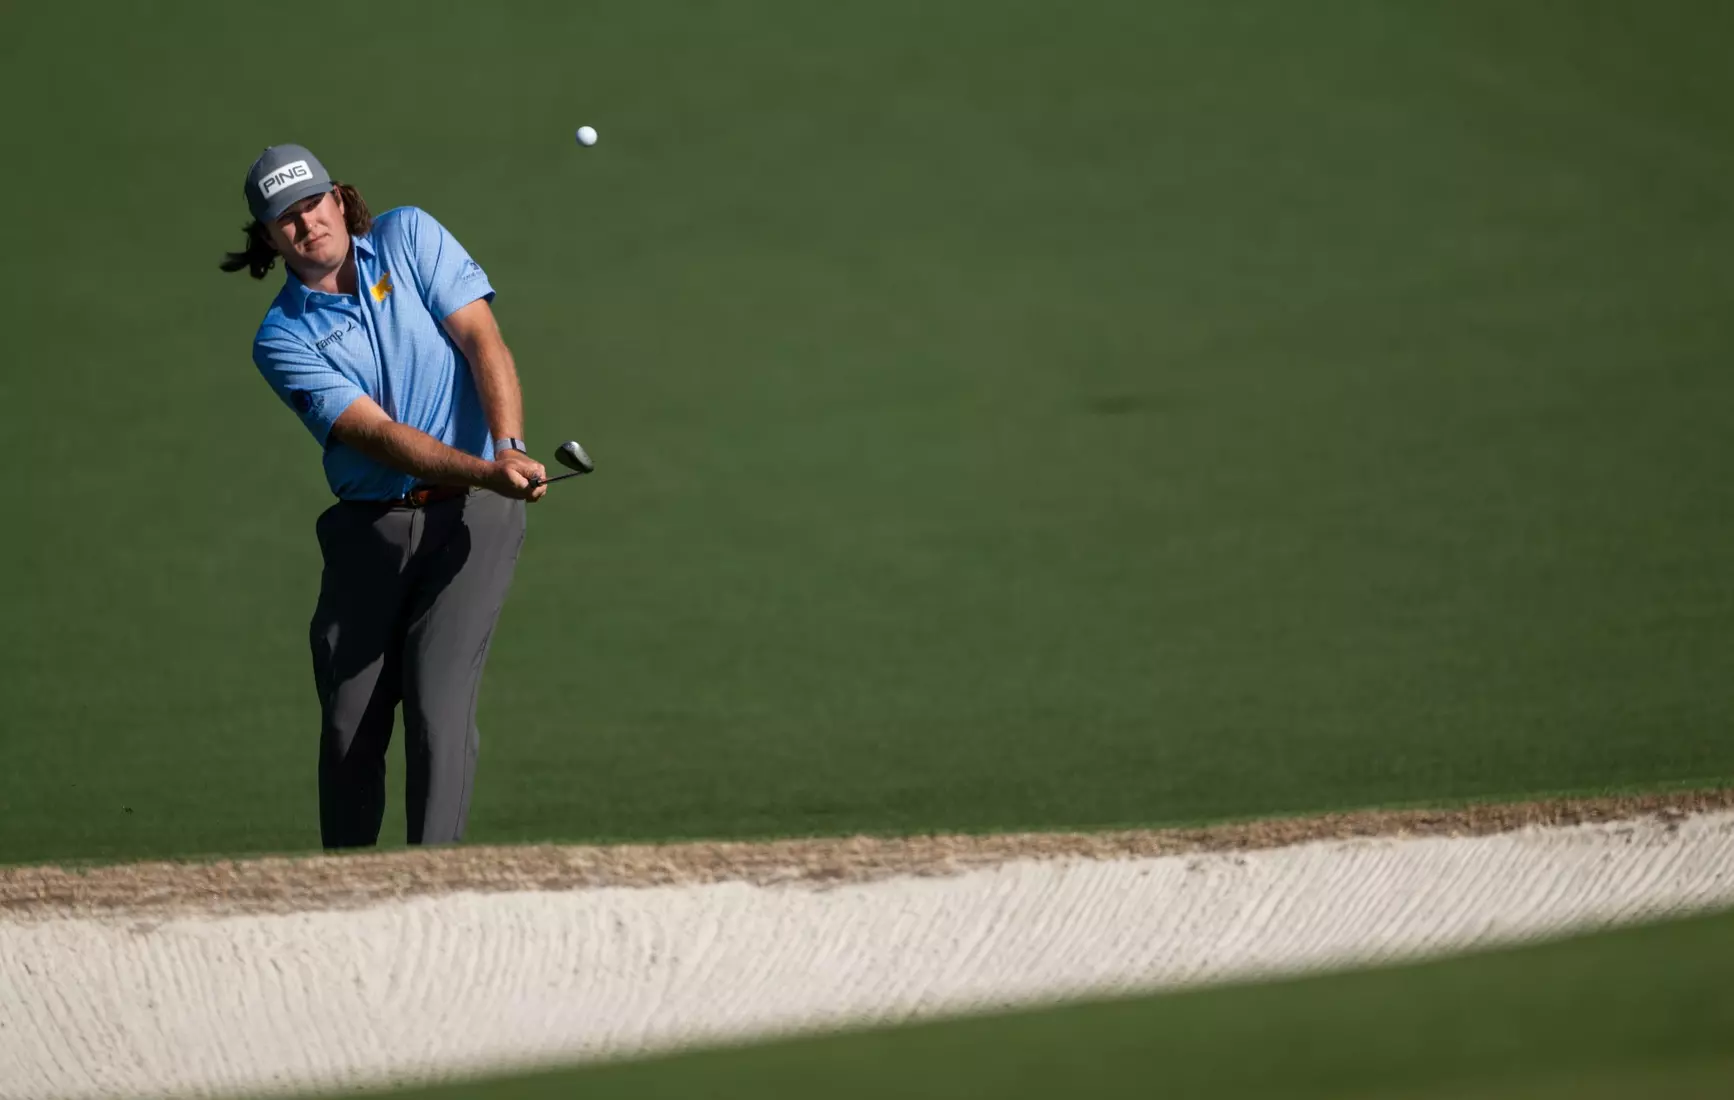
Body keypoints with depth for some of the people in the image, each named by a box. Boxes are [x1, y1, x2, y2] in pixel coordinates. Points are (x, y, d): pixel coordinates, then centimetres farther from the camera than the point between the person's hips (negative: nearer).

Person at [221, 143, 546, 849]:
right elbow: (376, 434, -13)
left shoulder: (408, 236, 2)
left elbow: (483, 341, -6)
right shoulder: (282, 340, -2)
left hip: (467, 518, -1)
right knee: (349, 725, 1)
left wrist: (510, 447, -23)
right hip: (367, 523, 2)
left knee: (439, 704, -15)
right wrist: (486, 471, -27)